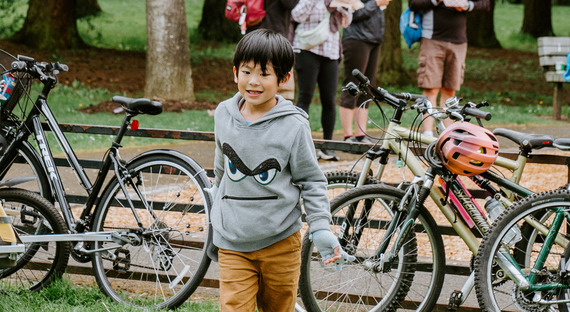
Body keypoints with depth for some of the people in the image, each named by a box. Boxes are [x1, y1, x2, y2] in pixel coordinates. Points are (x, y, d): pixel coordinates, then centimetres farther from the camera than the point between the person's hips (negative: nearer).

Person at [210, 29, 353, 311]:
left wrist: (321, 229, -10)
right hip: (232, 243, 2)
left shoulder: (293, 126, -10)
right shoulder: (224, 114, 2)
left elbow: (312, 180, -2)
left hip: (281, 242, -2)